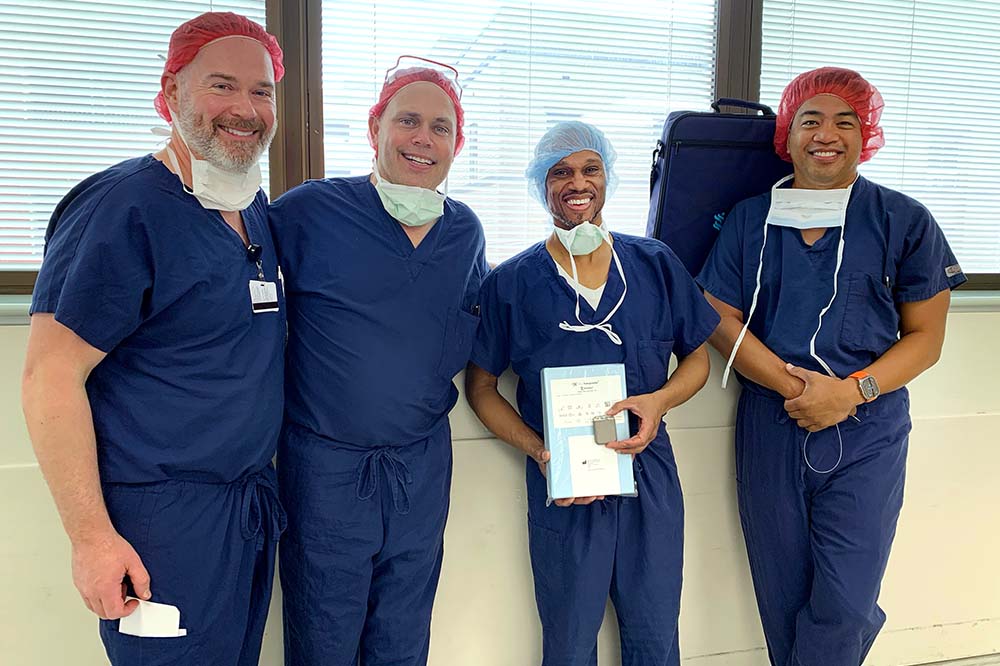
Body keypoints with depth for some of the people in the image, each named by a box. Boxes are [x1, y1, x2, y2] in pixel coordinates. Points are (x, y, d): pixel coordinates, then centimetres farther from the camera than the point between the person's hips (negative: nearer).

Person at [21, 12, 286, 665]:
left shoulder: (260, 208, 7)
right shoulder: (121, 208, -16)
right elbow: (52, 377, -17)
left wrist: (257, 481, 13)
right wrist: (92, 535, -18)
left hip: (254, 505, 8)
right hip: (162, 519, -7)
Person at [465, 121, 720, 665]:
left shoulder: (655, 264, 1)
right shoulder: (510, 282, -4)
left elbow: (697, 356, 10)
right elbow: (481, 386, 2)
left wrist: (660, 400, -12)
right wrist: (539, 451, -13)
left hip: (650, 473, 2)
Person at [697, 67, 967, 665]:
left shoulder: (905, 222, 2)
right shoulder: (749, 220, 6)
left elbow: (925, 337, 2)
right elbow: (723, 322, 1)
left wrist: (851, 392, -15)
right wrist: (794, 384, -14)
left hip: (867, 431, -1)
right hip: (769, 428, 2)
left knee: (845, 602, -1)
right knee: (782, 594, 11)